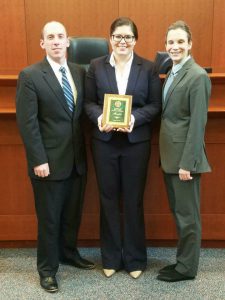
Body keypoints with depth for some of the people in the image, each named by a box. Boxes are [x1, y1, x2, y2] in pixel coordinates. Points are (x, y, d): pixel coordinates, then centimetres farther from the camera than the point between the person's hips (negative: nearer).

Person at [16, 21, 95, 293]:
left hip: (77, 158, 5)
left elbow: (82, 111, 10)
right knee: (49, 218, 8)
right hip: (50, 161, -5)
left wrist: (85, 148, 3)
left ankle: (68, 252, 41)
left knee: (72, 213, 18)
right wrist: (38, 160, -16)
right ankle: (47, 268, 27)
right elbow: (27, 122, -12)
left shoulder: (79, 72, 7)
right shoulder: (30, 76, -9)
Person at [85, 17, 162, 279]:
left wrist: (135, 118, -19)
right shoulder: (96, 66, 4)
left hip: (136, 142, -1)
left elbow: (155, 104, -1)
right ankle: (111, 257, 26)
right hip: (104, 142, 1)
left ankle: (134, 258, 25)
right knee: (108, 199, 10)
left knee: (133, 201, 8)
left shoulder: (148, 68, 1)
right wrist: (98, 118, -17)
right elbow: (88, 102, 3)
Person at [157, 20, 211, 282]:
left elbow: (198, 123, -18)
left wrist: (187, 163, -19)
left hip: (184, 156, -9)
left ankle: (186, 268, 20)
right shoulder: (172, 73, 13)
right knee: (177, 211, 17)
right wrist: (167, 155, 13)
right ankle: (183, 260, 32)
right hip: (170, 154, 9)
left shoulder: (197, 76, -14)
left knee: (187, 214, 5)